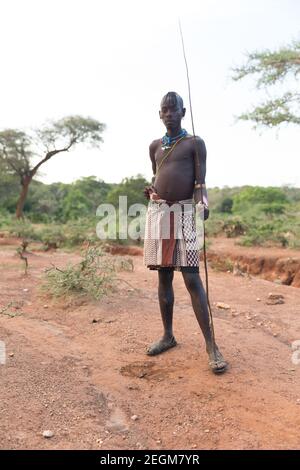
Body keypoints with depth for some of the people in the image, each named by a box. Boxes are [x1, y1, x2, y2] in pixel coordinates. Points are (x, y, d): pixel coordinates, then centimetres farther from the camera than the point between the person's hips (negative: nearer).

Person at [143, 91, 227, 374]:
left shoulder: (195, 143, 5)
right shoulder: (155, 146, 18)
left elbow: (200, 182, -3)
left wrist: (202, 204, -24)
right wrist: (151, 190, 6)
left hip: (184, 213, -5)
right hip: (157, 212, 5)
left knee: (191, 278, -12)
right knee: (163, 277, 7)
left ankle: (210, 344, -4)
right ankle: (168, 335, 19)